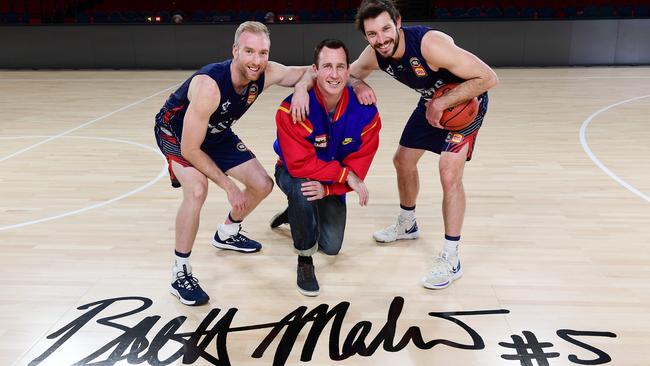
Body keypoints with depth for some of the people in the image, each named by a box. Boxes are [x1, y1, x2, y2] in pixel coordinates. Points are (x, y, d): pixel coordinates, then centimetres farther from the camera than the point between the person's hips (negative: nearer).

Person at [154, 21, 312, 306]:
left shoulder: (266, 73, -23)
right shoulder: (209, 85, -39)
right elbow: (190, 149, -34)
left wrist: (301, 88, -32)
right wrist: (229, 186, -28)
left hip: (216, 133, 7)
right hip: (176, 130, -6)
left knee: (262, 185, 4)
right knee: (197, 190, -32)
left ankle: (227, 233, 33)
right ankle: (180, 273, -14)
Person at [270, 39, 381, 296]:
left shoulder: (365, 112, -21)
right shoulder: (293, 108, -31)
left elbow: (358, 167, -17)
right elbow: (300, 164, -32)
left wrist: (327, 188, -33)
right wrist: (344, 174, -32)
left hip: (334, 182, 4)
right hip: (292, 172, -3)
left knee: (331, 247, -3)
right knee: (303, 189, -39)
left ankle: (295, 213, 32)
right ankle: (305, 262, -14)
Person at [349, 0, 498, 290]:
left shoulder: (431, 44, -38)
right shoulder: (374, 54, -18)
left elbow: (488, 78, -36)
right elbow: (348, 74, 2)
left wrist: (441, 104, -33)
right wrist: (359, 86, -21)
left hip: (465, 102, -7)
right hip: (432, 103, 7)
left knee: (449, 174, -18)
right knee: (403, 161, 14)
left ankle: (451, 260, -7)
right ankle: (407, 225, 40)